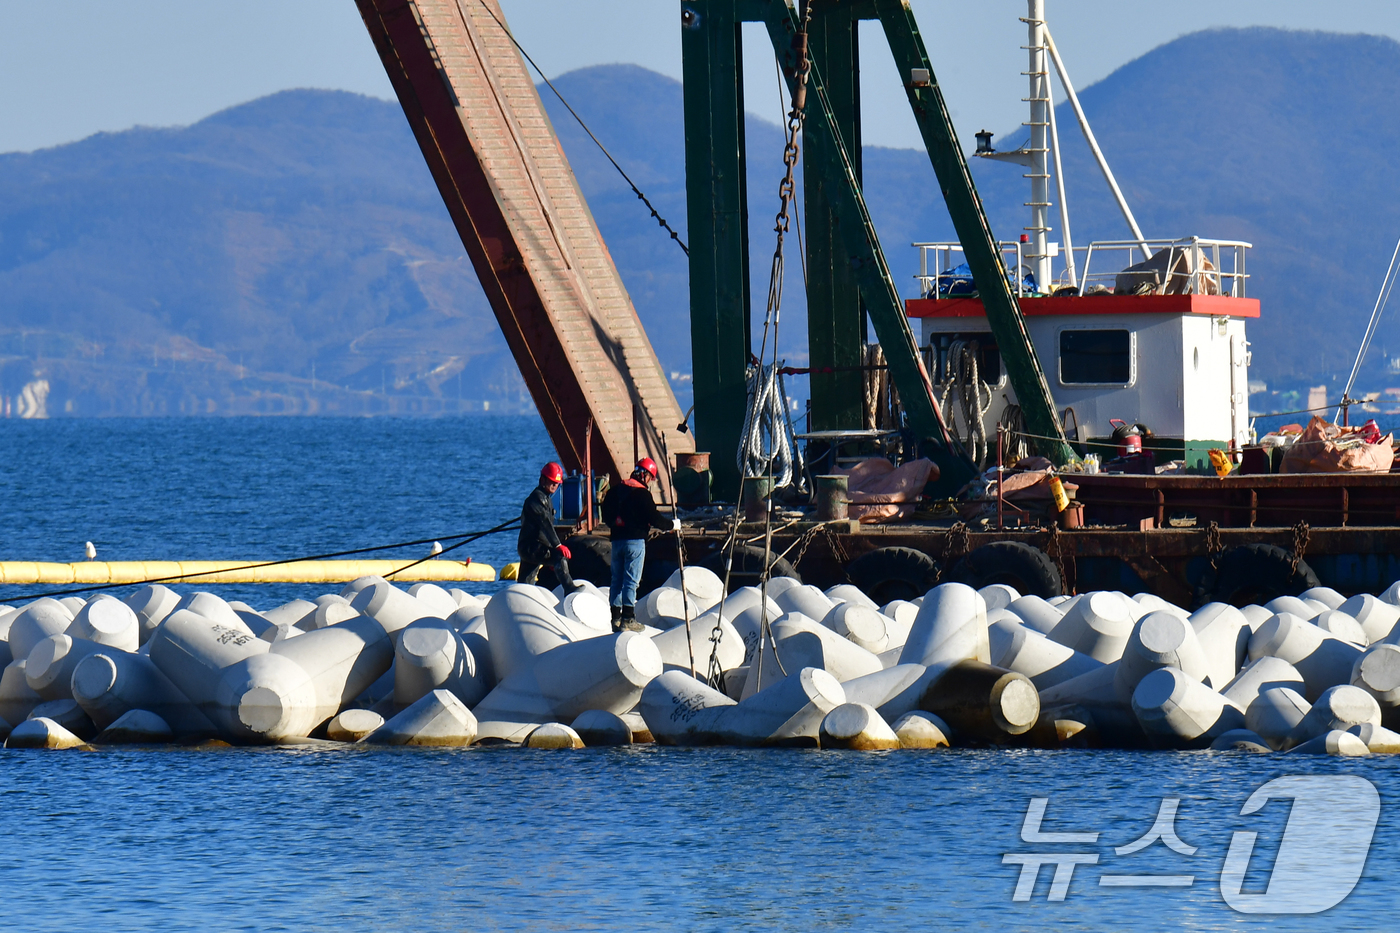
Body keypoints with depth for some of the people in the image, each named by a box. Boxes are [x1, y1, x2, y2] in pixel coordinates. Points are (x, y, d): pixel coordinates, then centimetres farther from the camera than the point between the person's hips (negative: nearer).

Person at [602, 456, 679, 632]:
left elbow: (606, 517, 17)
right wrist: (672, 525, 1)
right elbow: (654, 518, -14)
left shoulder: (615, 491, 10)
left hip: (617, 539, 7)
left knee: (617, 579, 12)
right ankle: (628, 619, -5)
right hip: (635, 540, -7)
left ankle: (616, 618, 13)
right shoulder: (642, 493, -12)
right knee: (631, 580, -4)